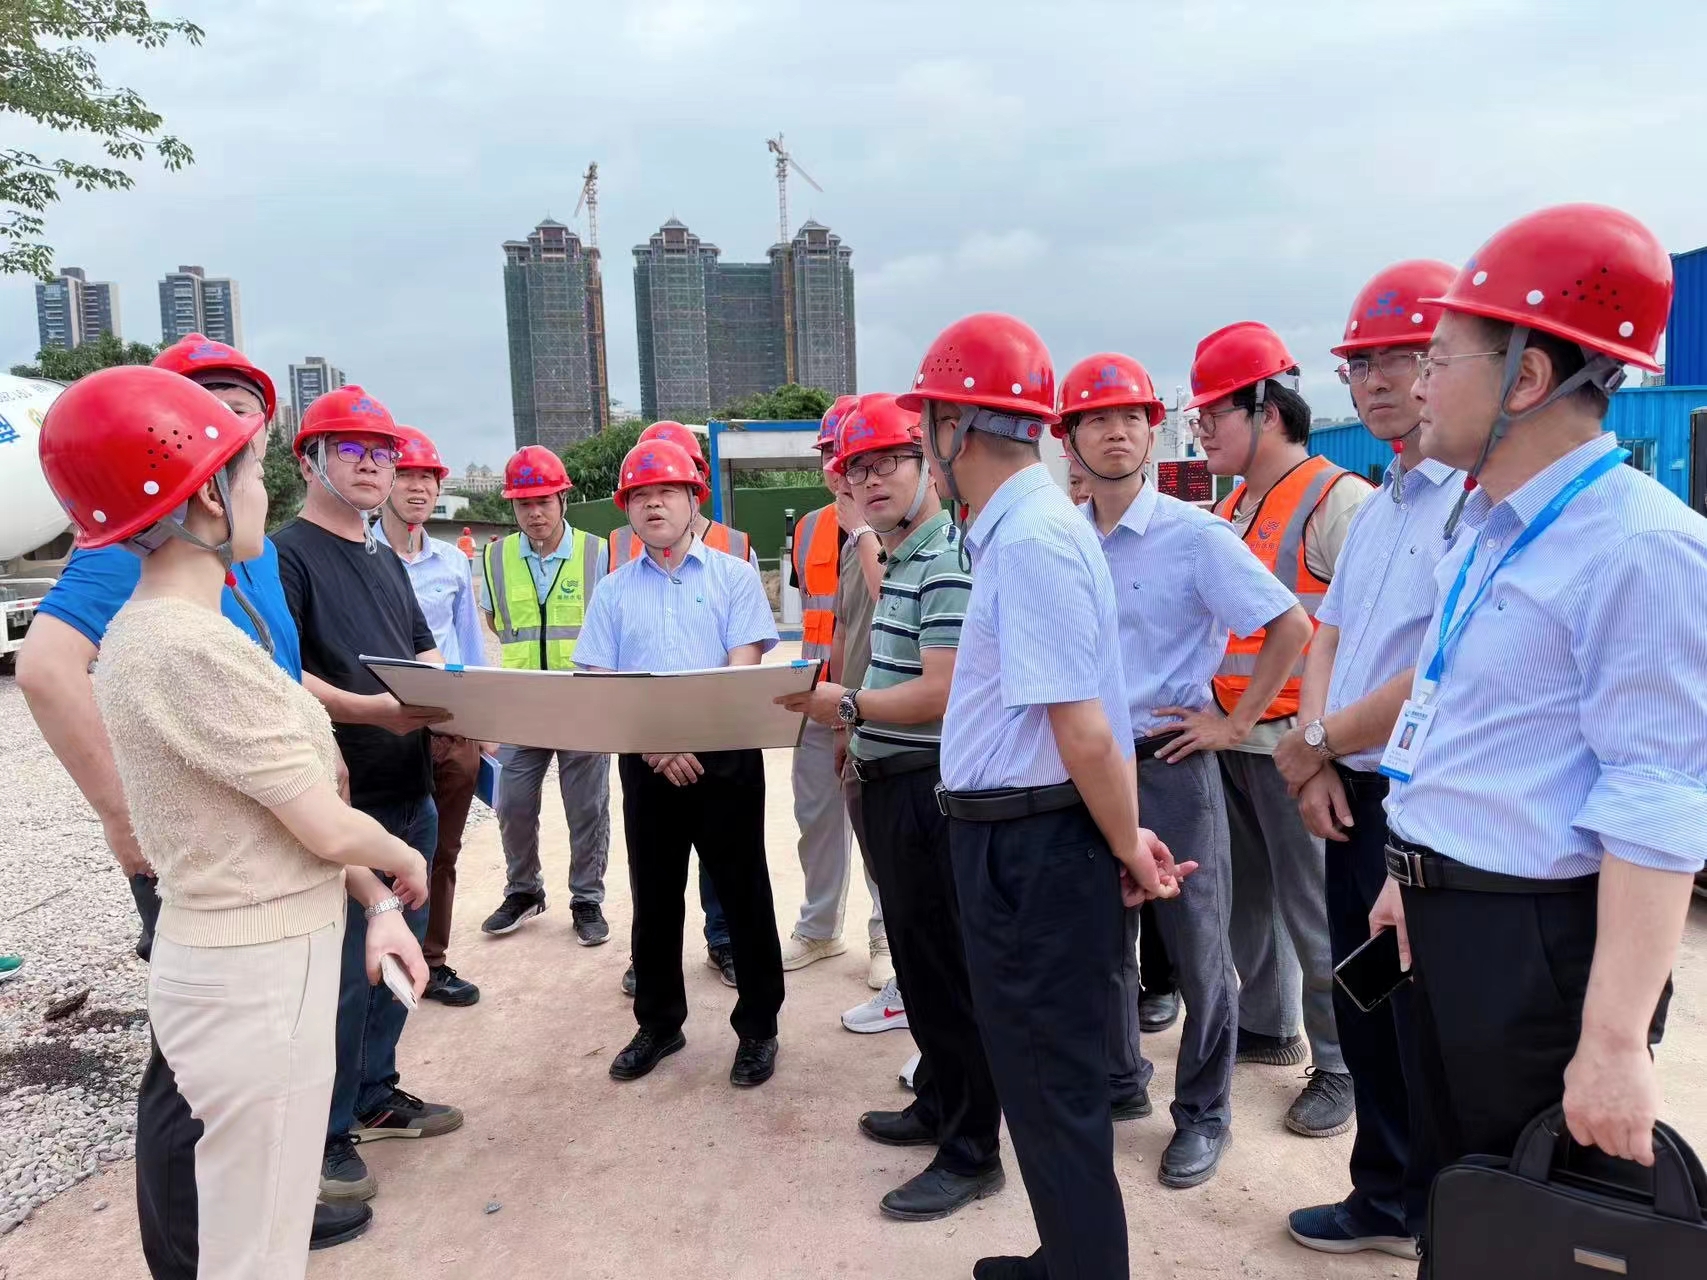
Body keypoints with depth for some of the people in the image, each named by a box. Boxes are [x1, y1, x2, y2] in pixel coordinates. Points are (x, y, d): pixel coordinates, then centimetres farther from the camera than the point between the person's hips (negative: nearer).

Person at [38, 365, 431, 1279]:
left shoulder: (146, 632, 7)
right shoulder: (193, 648, -24)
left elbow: (295, 806, 8)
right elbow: (328, 828, -19)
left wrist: (374, 903, 4)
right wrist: (405, 864, 1)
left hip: (243, 958, 9)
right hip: (257, 978, -9)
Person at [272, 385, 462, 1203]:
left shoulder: (387, 562, 16)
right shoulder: (287, 554, -10)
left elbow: (425, 653, 19)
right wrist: (370, 711, -30)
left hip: (410, 793, 9)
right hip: (342, 799, -8)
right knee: (342, 972, 1)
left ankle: (375, 1094, 34)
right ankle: (325, 1133, 17)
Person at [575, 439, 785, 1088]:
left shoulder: (734, 577, 1)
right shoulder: (614, 590, 9)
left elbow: (744, 670, -8)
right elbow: (598, 683, 3)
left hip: (725, 757, -3)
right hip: (644, 764, 3)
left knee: (743, 893, 5)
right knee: (654, 898, 12)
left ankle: (757, 1027, 18)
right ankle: (658, 1022, 28)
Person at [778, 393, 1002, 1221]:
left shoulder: (949, 562, -18)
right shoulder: (897, 563, 13)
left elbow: (940, 696, -23)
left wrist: (845, 704, -16)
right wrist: (860, 734, 11)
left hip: (932, 788, -10)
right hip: (890, 785, 10)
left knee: (949, 967, 1)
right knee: (914, 956, 20)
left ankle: (972, 1153, 15)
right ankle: (939, 1103, 37)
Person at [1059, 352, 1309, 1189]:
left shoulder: (1194, 535, -10)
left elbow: (1291, 627, -8)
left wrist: (1236, 723, -9)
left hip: (1170, 767, -4)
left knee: (1197, 949, 7)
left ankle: (1203, 1114, 25)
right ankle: (1119, 1083, 36)